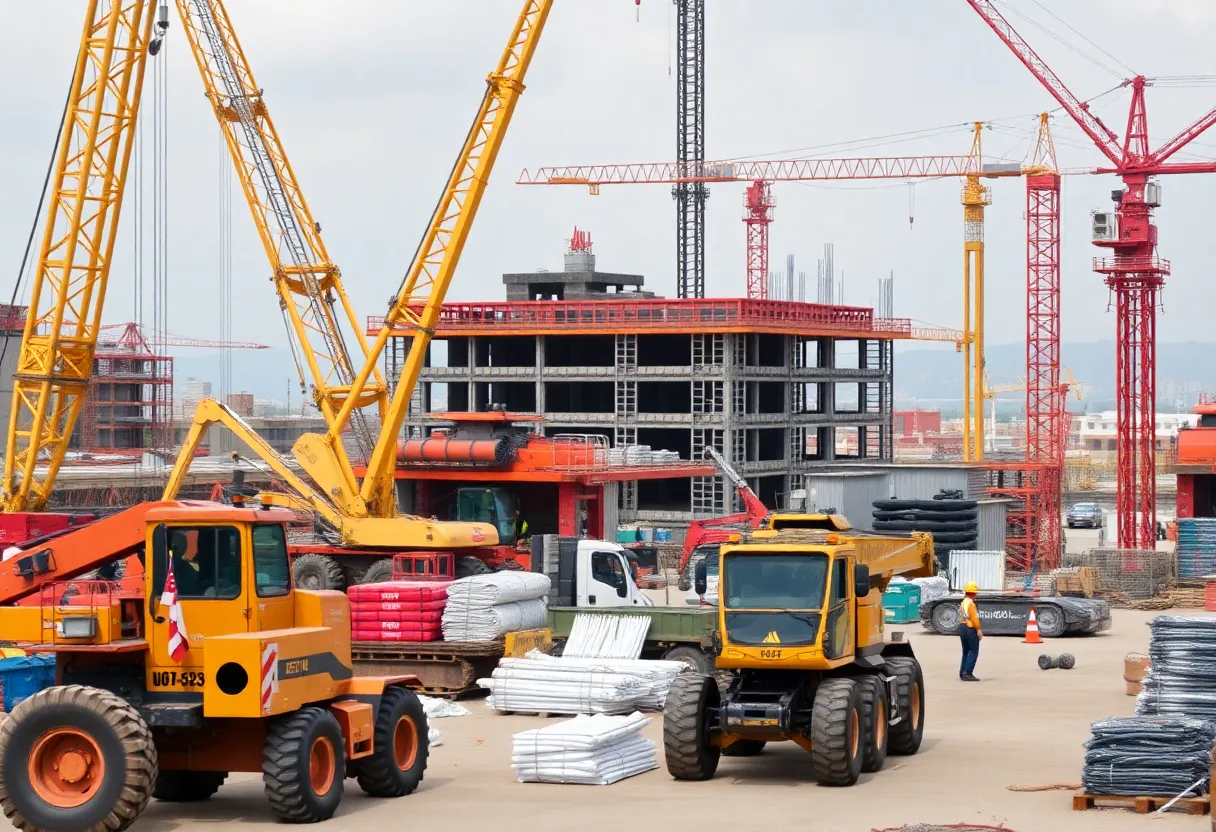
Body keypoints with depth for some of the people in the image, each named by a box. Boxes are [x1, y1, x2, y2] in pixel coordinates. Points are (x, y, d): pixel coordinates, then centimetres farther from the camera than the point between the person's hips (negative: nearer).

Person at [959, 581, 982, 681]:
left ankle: (962, 673, 15)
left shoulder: (963, 603, 16)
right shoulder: (970, 603, -14)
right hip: (970, 628, -10)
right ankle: (967, 673, -12)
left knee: (966, 652, 15)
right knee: (974, 652, -6)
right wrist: (978, 629, -19)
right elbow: (974, 617, -20)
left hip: (962, 627, 10)